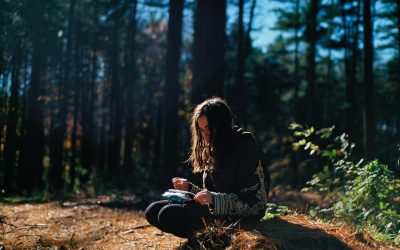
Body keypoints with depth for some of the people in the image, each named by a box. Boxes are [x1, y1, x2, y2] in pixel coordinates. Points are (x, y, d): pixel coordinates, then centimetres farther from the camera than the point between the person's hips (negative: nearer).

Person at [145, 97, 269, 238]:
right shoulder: (213, 151, 15)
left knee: (168, 215, -23)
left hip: (237, 217, -9)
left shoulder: (246, 147, -10)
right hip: (216, 210, 9)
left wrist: (215, 199, -25)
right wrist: (189, 188, 4)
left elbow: (257, 200, -17)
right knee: (152, 211, -3)